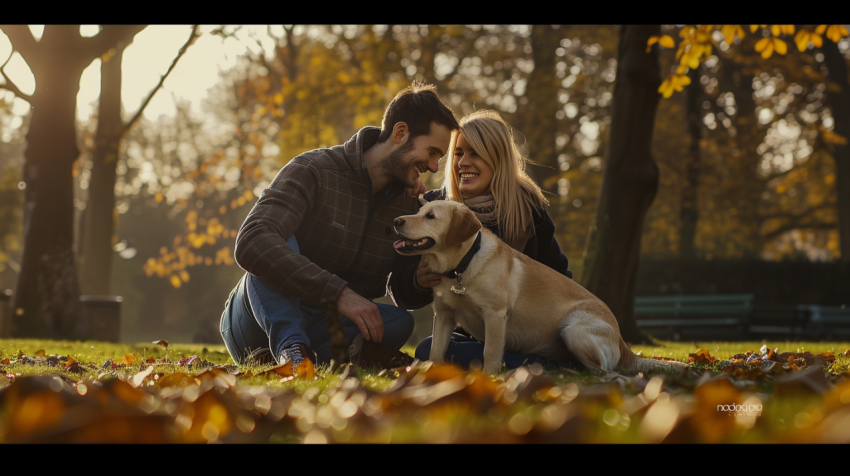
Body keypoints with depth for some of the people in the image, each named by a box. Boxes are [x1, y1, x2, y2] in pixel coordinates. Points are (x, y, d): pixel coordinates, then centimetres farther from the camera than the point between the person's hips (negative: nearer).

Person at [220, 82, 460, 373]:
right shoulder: (312, 171, -16)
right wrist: (339, 292, -40)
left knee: (399, 322, -23)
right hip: (256, 323, -5)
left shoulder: (407, 204, 4)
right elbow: (251, 243, -33)